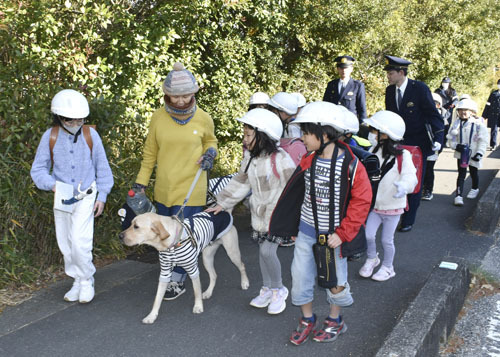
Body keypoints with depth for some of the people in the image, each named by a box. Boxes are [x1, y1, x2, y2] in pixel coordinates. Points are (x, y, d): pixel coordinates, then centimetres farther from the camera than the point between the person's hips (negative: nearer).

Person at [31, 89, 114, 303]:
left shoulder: (90, 135, -7)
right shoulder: (50, 137, -7)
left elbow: (102, 167, 3)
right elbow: (38, 169, 0)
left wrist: (102, 196, 2)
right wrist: (52, 184, -20)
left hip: (86, 197, -2)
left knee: (79, 241, -12)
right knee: (65, 243, 10)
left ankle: (87, 280, 10)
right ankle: (78, 281, 28)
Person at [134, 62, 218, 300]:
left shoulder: (203, 119, -6)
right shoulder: (158, 117, -4)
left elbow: (211, 140, 16)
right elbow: (150, 153, 6)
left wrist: (210, 153, -6)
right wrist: (141, 183, 5)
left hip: (191, 190, -3)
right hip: (163, 189, 3)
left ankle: (177, 282, 16)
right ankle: (169, 274, 37)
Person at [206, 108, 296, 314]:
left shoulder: (280, 159, -21)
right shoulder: (250, 158, 3)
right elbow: (240, 182, 14)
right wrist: (223, 203, 15)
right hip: (259, 213, 7)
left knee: (268, 251, -11)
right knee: (263, 251, 13)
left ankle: (279, 290, 12)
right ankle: (267, 290, 30)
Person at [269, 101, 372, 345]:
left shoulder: (350, 165, -18)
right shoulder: (308, 162, -3)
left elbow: (361, 201, -14)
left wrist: (342, 234, -15)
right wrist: (292, 226, 13)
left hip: (333, 234, -4)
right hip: (306, 231, 4)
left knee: (335, 279, 13)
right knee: (300, 276, 10)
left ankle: (335, 321, 38)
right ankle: (307, 319, 33)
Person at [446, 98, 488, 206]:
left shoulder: (478, 124, -12)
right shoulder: (457, 124, -3)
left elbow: (483, 140, -9)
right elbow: (450, 138, 3)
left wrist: (480, 153, -15)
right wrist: (456, 146, -15)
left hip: (473, 155, -1)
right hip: (461, 154, 1)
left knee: (473, 173, 17)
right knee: (461, 174, -2)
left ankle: (475, 189, 43)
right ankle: (459, 195, -4)